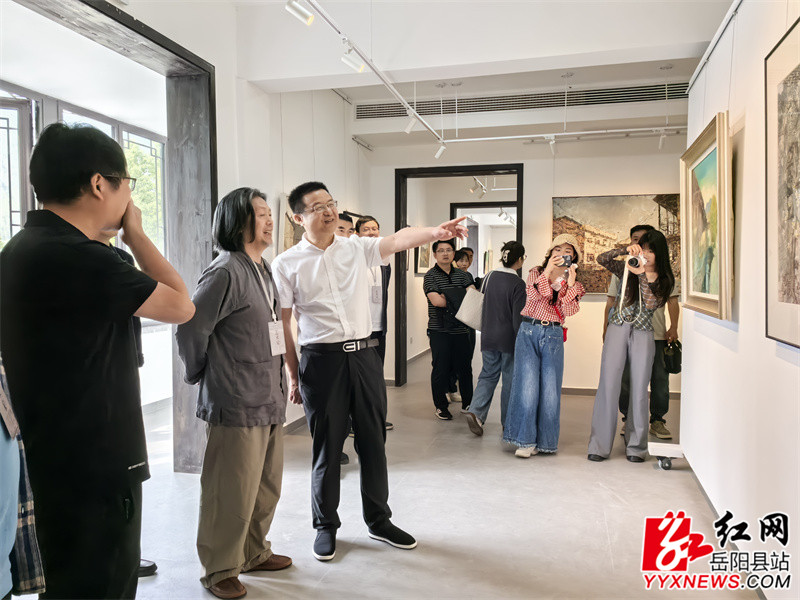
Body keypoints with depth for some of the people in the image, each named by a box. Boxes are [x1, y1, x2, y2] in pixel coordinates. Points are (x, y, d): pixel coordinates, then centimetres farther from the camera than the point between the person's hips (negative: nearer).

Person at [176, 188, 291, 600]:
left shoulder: (262, 270, 13)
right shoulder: (225, 272, -16)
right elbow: (190, 328, -18)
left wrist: (281, 384, 16)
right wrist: (202, 375, -4)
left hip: (269, 401, 9)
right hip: (237, 406, -9)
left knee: (267, 486, 20)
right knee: (232, 493, 4)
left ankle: (253, 553, 38)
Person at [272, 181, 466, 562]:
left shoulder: (357, 248, 6)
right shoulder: (286, 264, -1)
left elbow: (398, 240, -11)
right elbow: (282, 325, 0)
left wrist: (437, 231, -31)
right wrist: (293, 376, -1)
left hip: (363, 355, 3)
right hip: (321, 359, -3)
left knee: (373, 441, 12)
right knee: (326, 446, 7)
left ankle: (379, 520, 30)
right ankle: (326, 526, 28)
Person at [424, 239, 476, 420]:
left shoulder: (462, 275, 12)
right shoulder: (430, 276, -2)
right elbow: (436, 301, -15)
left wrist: (447, 297, -14)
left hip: (462, 329, 4)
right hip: (440, 331, -4)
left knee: (465, 367, 10)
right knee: (441, 369, 2)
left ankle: (467, 403, 25)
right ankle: (440, 406, 15)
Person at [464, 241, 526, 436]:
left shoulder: (489, 277, 2)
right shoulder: (517, 284, -15)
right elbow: (518, 318, -16)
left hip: (489, 337, 5)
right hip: (508, 338, -5)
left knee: (488, 375, 13)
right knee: (510, 379, 9)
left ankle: (476, 411, -5)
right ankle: (508, 423, 20)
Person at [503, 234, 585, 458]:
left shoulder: (575, 285, 12)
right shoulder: (536, 273, 8)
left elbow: (569, 311, -5)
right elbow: (533, 295, -12)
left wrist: (569, 284, -17)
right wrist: (548, 270, -18)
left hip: (553, 337, 2)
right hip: (529, 332, -2)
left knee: (550, 389, 0)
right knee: (528, 385, -9)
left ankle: (545, 441, 13)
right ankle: (525, 441, -1)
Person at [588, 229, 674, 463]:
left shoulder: (665, 279, 5)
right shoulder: (628, 269, 6)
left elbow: (651, 304, -11)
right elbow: (602, 259, -5)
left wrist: (643, 276, -21)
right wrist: (625, 250, -16)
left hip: (643, 334, 1)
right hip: (618, 329, 0)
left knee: (639, 389, 2)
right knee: (608, 385, -5)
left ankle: (636, 447, 14)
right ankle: (599, 446, -1)